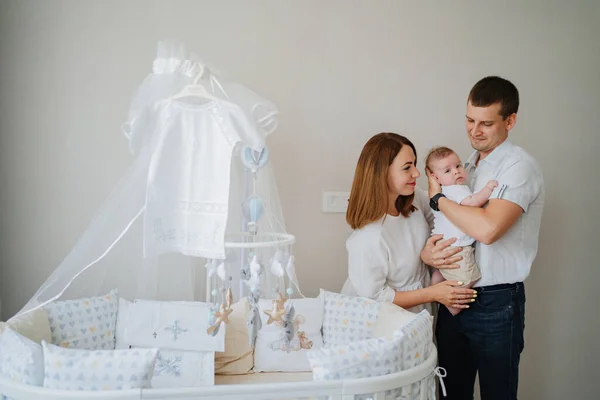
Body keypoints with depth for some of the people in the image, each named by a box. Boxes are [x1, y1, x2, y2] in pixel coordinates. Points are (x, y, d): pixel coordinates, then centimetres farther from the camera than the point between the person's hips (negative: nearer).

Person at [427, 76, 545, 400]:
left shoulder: (519, 166, -13)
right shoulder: (466, 165, 11)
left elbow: (487, 228, -27)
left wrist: (438, 198, -13)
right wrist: (428, 250, -7)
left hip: (496, 304, -7)